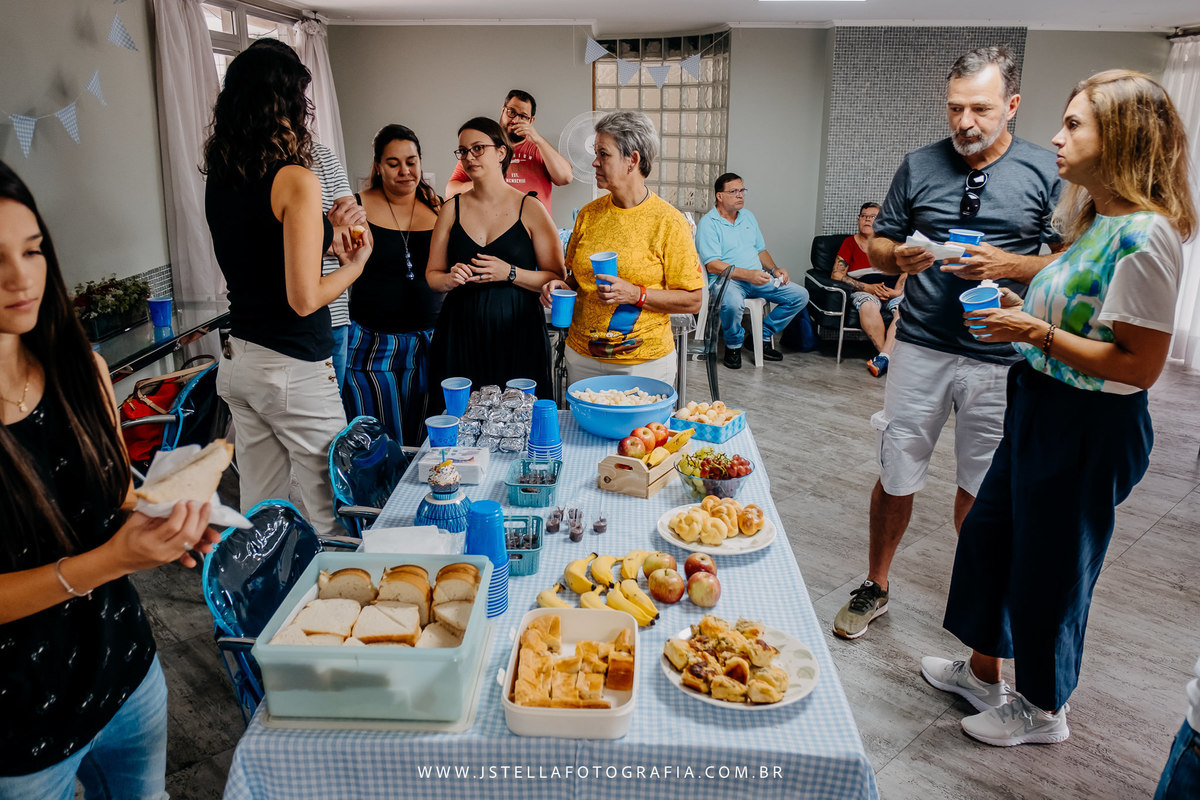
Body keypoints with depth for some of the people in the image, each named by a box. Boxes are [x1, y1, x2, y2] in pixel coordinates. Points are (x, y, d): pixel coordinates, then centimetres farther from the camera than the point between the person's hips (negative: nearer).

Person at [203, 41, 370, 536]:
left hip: (238, 361, 8)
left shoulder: (220, 179, 7)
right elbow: (305, 299, -18)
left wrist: (325, 230, 24)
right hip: (294, 370, -8)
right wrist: (355, 263, -1)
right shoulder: (295, 179, -15)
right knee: (331, 514, 5)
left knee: (258, 511, 17)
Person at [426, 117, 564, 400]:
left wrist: (510, 273, -15)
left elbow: (557, 278, -1)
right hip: (461, 334, 2)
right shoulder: (452, 209, 9)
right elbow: (432, 275, 13)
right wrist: (451, 278, -8)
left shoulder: (530, 209, 0)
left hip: (517, 333, -2)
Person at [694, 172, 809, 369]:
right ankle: (733, 345, -10)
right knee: (733, 303, -41)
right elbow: (713, 265, -17)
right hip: (727, 279, -7)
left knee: (800, 295, -6)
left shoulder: (748, 216, 18)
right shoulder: (708, 223, -7)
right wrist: (748, 275, -26)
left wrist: (774, 269, 3)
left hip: (757, 277, 7)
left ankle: (763, 336, 6)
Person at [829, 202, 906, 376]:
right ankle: (891, 358, -32)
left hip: (893, 290, 1)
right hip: (864, 291, -1)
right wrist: (868, 287, -8)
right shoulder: (850, 242, 14)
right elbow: (836, 275, 3)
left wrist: (898, 290, -12)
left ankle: (883, 357, -40)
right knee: (868, 306, -37)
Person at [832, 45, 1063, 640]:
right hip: (920, 350, 1)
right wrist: (901, 258, -12)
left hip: (1000, 359, -1)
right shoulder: (920, 166, 6)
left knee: (980, 489, 11)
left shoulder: (1048, 172, 0)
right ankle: (875, 587, 27)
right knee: (897, 478, 7)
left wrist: (1010, 264, -16)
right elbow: (878, 246, 10)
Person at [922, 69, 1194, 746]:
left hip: (1088, 430, -10)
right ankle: (983, 671, 40)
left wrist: (1036, 333, -23)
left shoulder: (1144, 235, -22)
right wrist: (1019, 309, 4)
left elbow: (1139, 366, -25)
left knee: (1049, 569, 7)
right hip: (1042, 410, 10)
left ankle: (1042, 710, 32)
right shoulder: (1097, 221, 8)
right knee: (987, 534, 19)